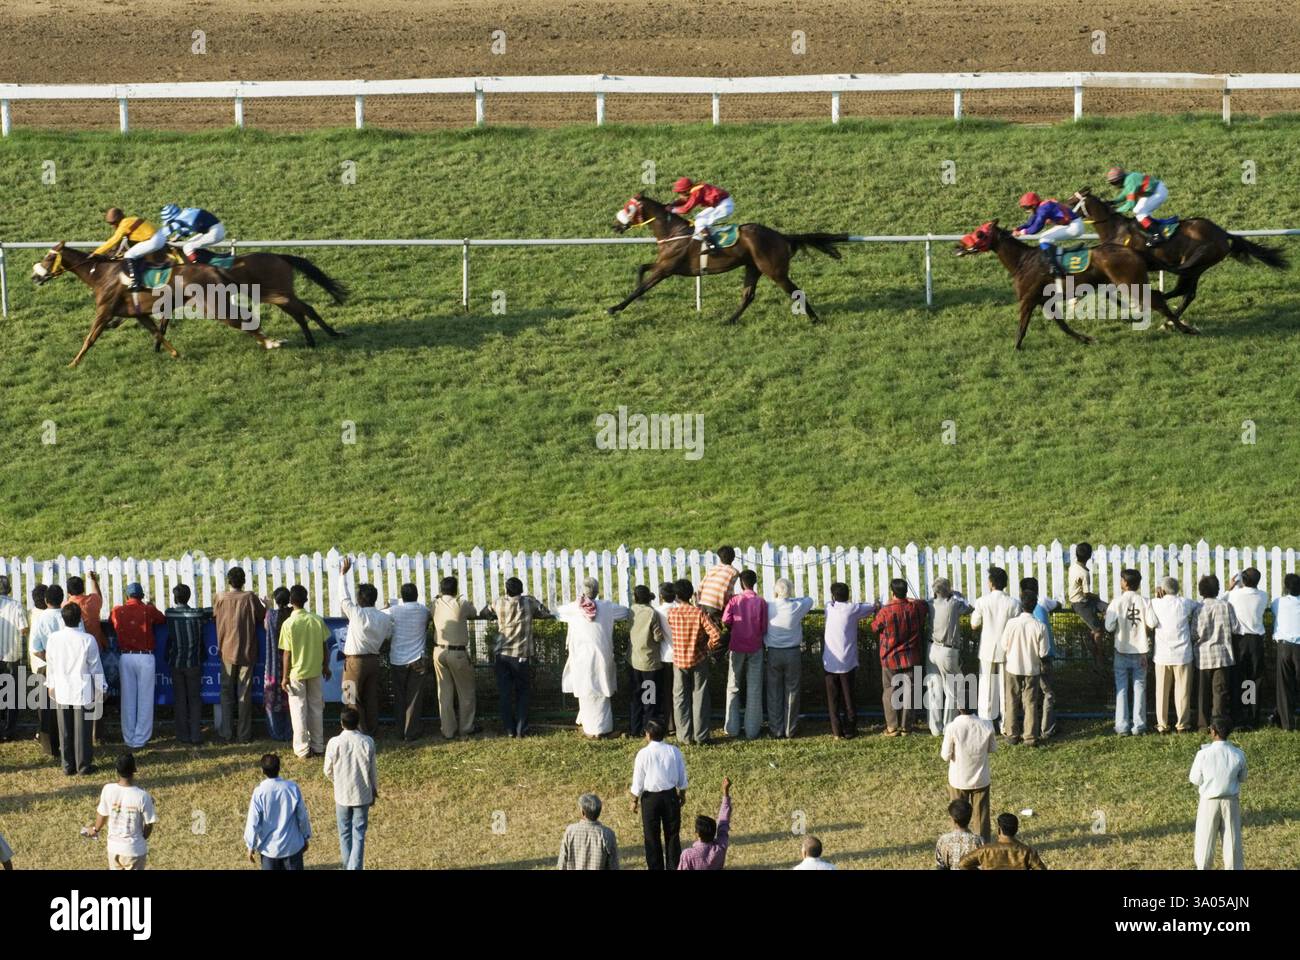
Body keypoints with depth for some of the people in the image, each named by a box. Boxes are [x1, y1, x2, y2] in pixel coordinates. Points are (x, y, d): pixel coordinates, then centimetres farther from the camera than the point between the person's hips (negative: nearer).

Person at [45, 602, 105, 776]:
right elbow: (95, 666, -6)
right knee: (83, 729, 6)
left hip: (62, 691, 2)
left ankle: (68, 765, 15)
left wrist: (51, 685, 19)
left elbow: (50, 665, 4)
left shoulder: (53, 639, -8)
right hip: (83, 691, -2)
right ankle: (84, 764, 11)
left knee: (65, 731, 11)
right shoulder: (87, 640, -15)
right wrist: (100, 688, 6)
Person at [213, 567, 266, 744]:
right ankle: (245, 734, 5)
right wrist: (264, 604, 21)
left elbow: (214, 615, 8)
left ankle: (227, 734, 6)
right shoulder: (251, 597, -8)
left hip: (227, 651, 0)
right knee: (245, 693, 5)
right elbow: (262, 616, 2)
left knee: (227, 693, 8)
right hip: (247, 652, 0)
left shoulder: (220, 598, -6)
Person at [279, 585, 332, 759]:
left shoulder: (289, 624, -15)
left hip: (296, 673, -3)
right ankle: (318, 746, 19)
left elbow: (287, 653, -12)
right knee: (316, 708, 14)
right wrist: (326, 666, 15)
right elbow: (325, 647, 1)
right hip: (316, 671, 3)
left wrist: (285, 677, -4)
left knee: (298, 710, 6)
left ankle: (303, 748, 6)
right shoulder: (317, 621, -6)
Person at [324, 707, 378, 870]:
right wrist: (374, 791, 13)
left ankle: (347, 866, 28)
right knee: (359, 835, 6)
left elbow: (328, 771, -4)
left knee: (345, 833, 17)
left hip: (342, 795, 0)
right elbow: (373, 771, -4)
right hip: (363, 795, 0)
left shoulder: (334, 743, -16)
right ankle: (355, 867, -1)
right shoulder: (367, 742, -14)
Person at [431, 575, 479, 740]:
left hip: (439, 651, 4)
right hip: (458, 653, -4)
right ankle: (465, 728, 18)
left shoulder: (435, 604, 0)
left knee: (444, 692, 10)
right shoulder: (461, 603, -9)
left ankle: (448, 730, 11)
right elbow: (473, 613, 7)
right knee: (466, 692, 12)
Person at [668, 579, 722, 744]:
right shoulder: (699, 613, -15)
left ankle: (685, 736, 11)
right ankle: (701, 735, 11)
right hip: (698, 660, -1)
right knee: (699, 698, 9)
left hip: (679, 661, 1)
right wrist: (708, 647, -3)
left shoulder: (671, 612, -10)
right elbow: (716, 635, -21)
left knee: (680, 698, 11)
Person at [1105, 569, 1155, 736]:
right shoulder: (1145, 602, -5)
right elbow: (1152, 623, -13)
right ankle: (1138, 726, 6)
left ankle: (1122, 726, 2)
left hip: (1122, 650, -1)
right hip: (1140, 651, 1)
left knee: (1121, 689, 5)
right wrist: (1141, 627, 8)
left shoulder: (1117, 602, -10)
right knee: (1139, 688, 8)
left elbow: (1110, 626, -14)